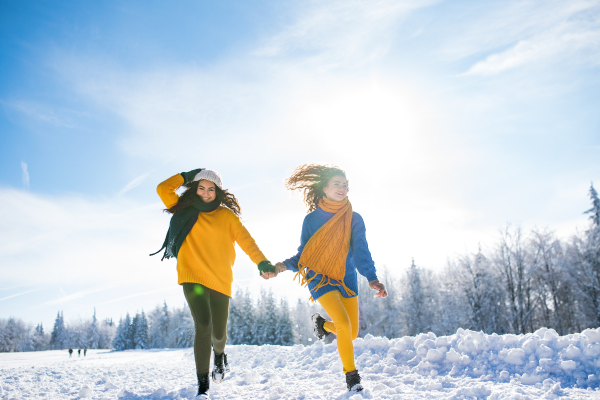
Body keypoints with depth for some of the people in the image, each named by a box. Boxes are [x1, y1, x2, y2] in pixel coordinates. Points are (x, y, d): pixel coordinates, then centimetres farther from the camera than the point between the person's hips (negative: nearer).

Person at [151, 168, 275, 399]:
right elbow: (163, 189, 4)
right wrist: (188, 176, 6)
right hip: (193, 277, -1)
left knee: (218, 333, 7)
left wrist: (262, 262, -20)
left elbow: (245, 240, -5)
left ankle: (219, 354, 45)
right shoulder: (186, 210, 9)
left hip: (220, 280, 1)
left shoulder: (226, 215, 5)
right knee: (203, 325, -18)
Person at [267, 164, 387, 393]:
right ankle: (351, 375, 3)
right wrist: (283, 266, -20)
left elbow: (361, 252, -15)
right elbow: (303, 256, -1)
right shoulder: (311, 219, -5)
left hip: (346, 279, 3)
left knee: (352, 333, 8)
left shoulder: (354, 219, -3)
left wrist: (372, 278, -32)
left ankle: (323, 324, 40)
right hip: (319, 279, -3)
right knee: (344, 324, -20)